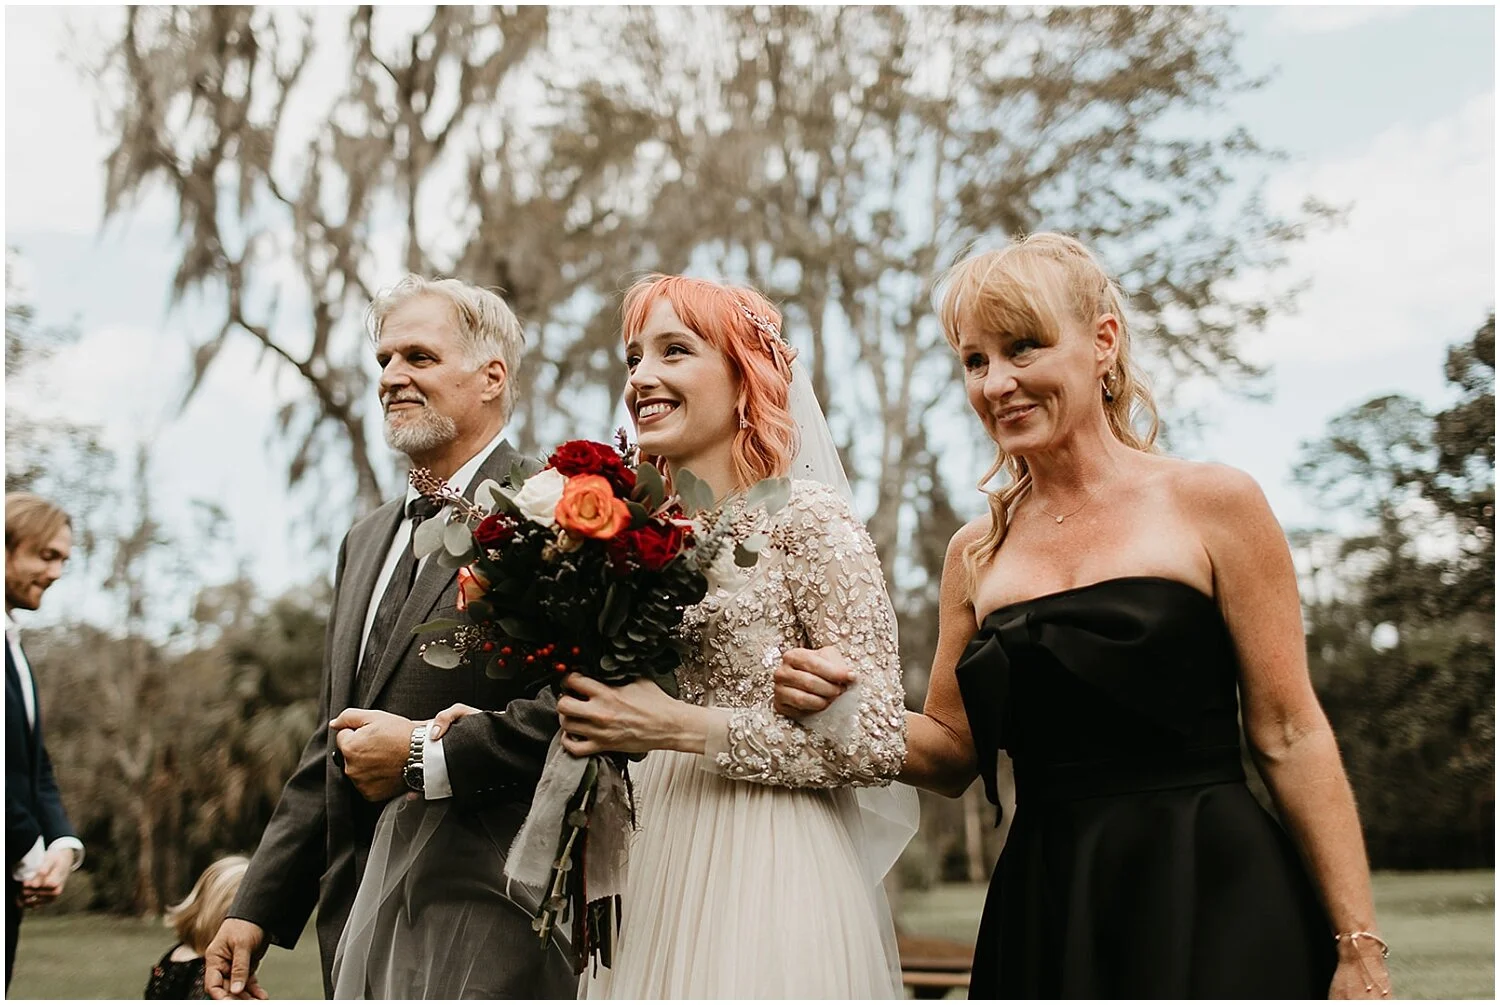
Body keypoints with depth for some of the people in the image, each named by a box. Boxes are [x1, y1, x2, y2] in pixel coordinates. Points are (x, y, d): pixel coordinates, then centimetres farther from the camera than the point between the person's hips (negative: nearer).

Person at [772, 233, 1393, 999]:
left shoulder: (1211, 505, -3)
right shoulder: (976, 553, 8)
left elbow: (1289, 736, -4)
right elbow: (953, 751, 12)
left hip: (1214, 906, -4)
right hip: (1043, 919, 4)